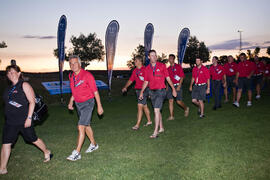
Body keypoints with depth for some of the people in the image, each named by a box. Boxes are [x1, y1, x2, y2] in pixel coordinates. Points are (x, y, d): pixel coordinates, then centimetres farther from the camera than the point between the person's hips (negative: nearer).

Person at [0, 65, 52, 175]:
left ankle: (47, 152, 33)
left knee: (33, 139, 9)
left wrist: (29, 118, -18)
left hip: (23, 121, -6)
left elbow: (32, 102, -14)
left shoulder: (24, 85, -10)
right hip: (10, 122, 6)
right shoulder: (9, 88, 10)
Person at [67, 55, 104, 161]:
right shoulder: (71, 77, 4)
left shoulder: (87, 75, -17)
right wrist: (71, 102, 7)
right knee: (86, 125, 18)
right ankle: (93, 145, 35)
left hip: (87, 103, -7)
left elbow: (95, 91, -13)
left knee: (81, 127, -12)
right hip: (78, 104, 8)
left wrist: (99, 106, -11)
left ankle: (77, 153, -5)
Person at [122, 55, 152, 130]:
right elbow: (131, 80, 14)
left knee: (140, 106, -12)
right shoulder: (135, 71, 11)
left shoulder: (145, 69, -12)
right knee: (144, 106, 18)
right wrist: (125, 87, 3)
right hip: (138, 90, 8)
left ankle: (137, 125, -7)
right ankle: (149, 121, 32)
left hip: (144, 90, -8)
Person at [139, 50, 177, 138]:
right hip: (152, 91, 5)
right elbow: (146, 82, 13)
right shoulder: (147, 68, 7)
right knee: (157, 111, 15)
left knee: (156, 110, -14)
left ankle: (155, 132, -11)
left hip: (160, 91, -5)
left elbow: (168, 78, 1)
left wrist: (173, 89, 0)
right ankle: (161, 128, 31)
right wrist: (141, 92, 8)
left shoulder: (162, 66, -3)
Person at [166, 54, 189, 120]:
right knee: (170, 100, -2)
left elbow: (182, 77, -7)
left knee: (179, 101, -3)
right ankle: (171, 116, 4)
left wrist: (179, 86, -15)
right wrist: (167, 86, 12)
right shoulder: (168, 68, 11)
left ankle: (186, 108, 27)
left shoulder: (178, 66, -4)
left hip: (177, 86, -5)